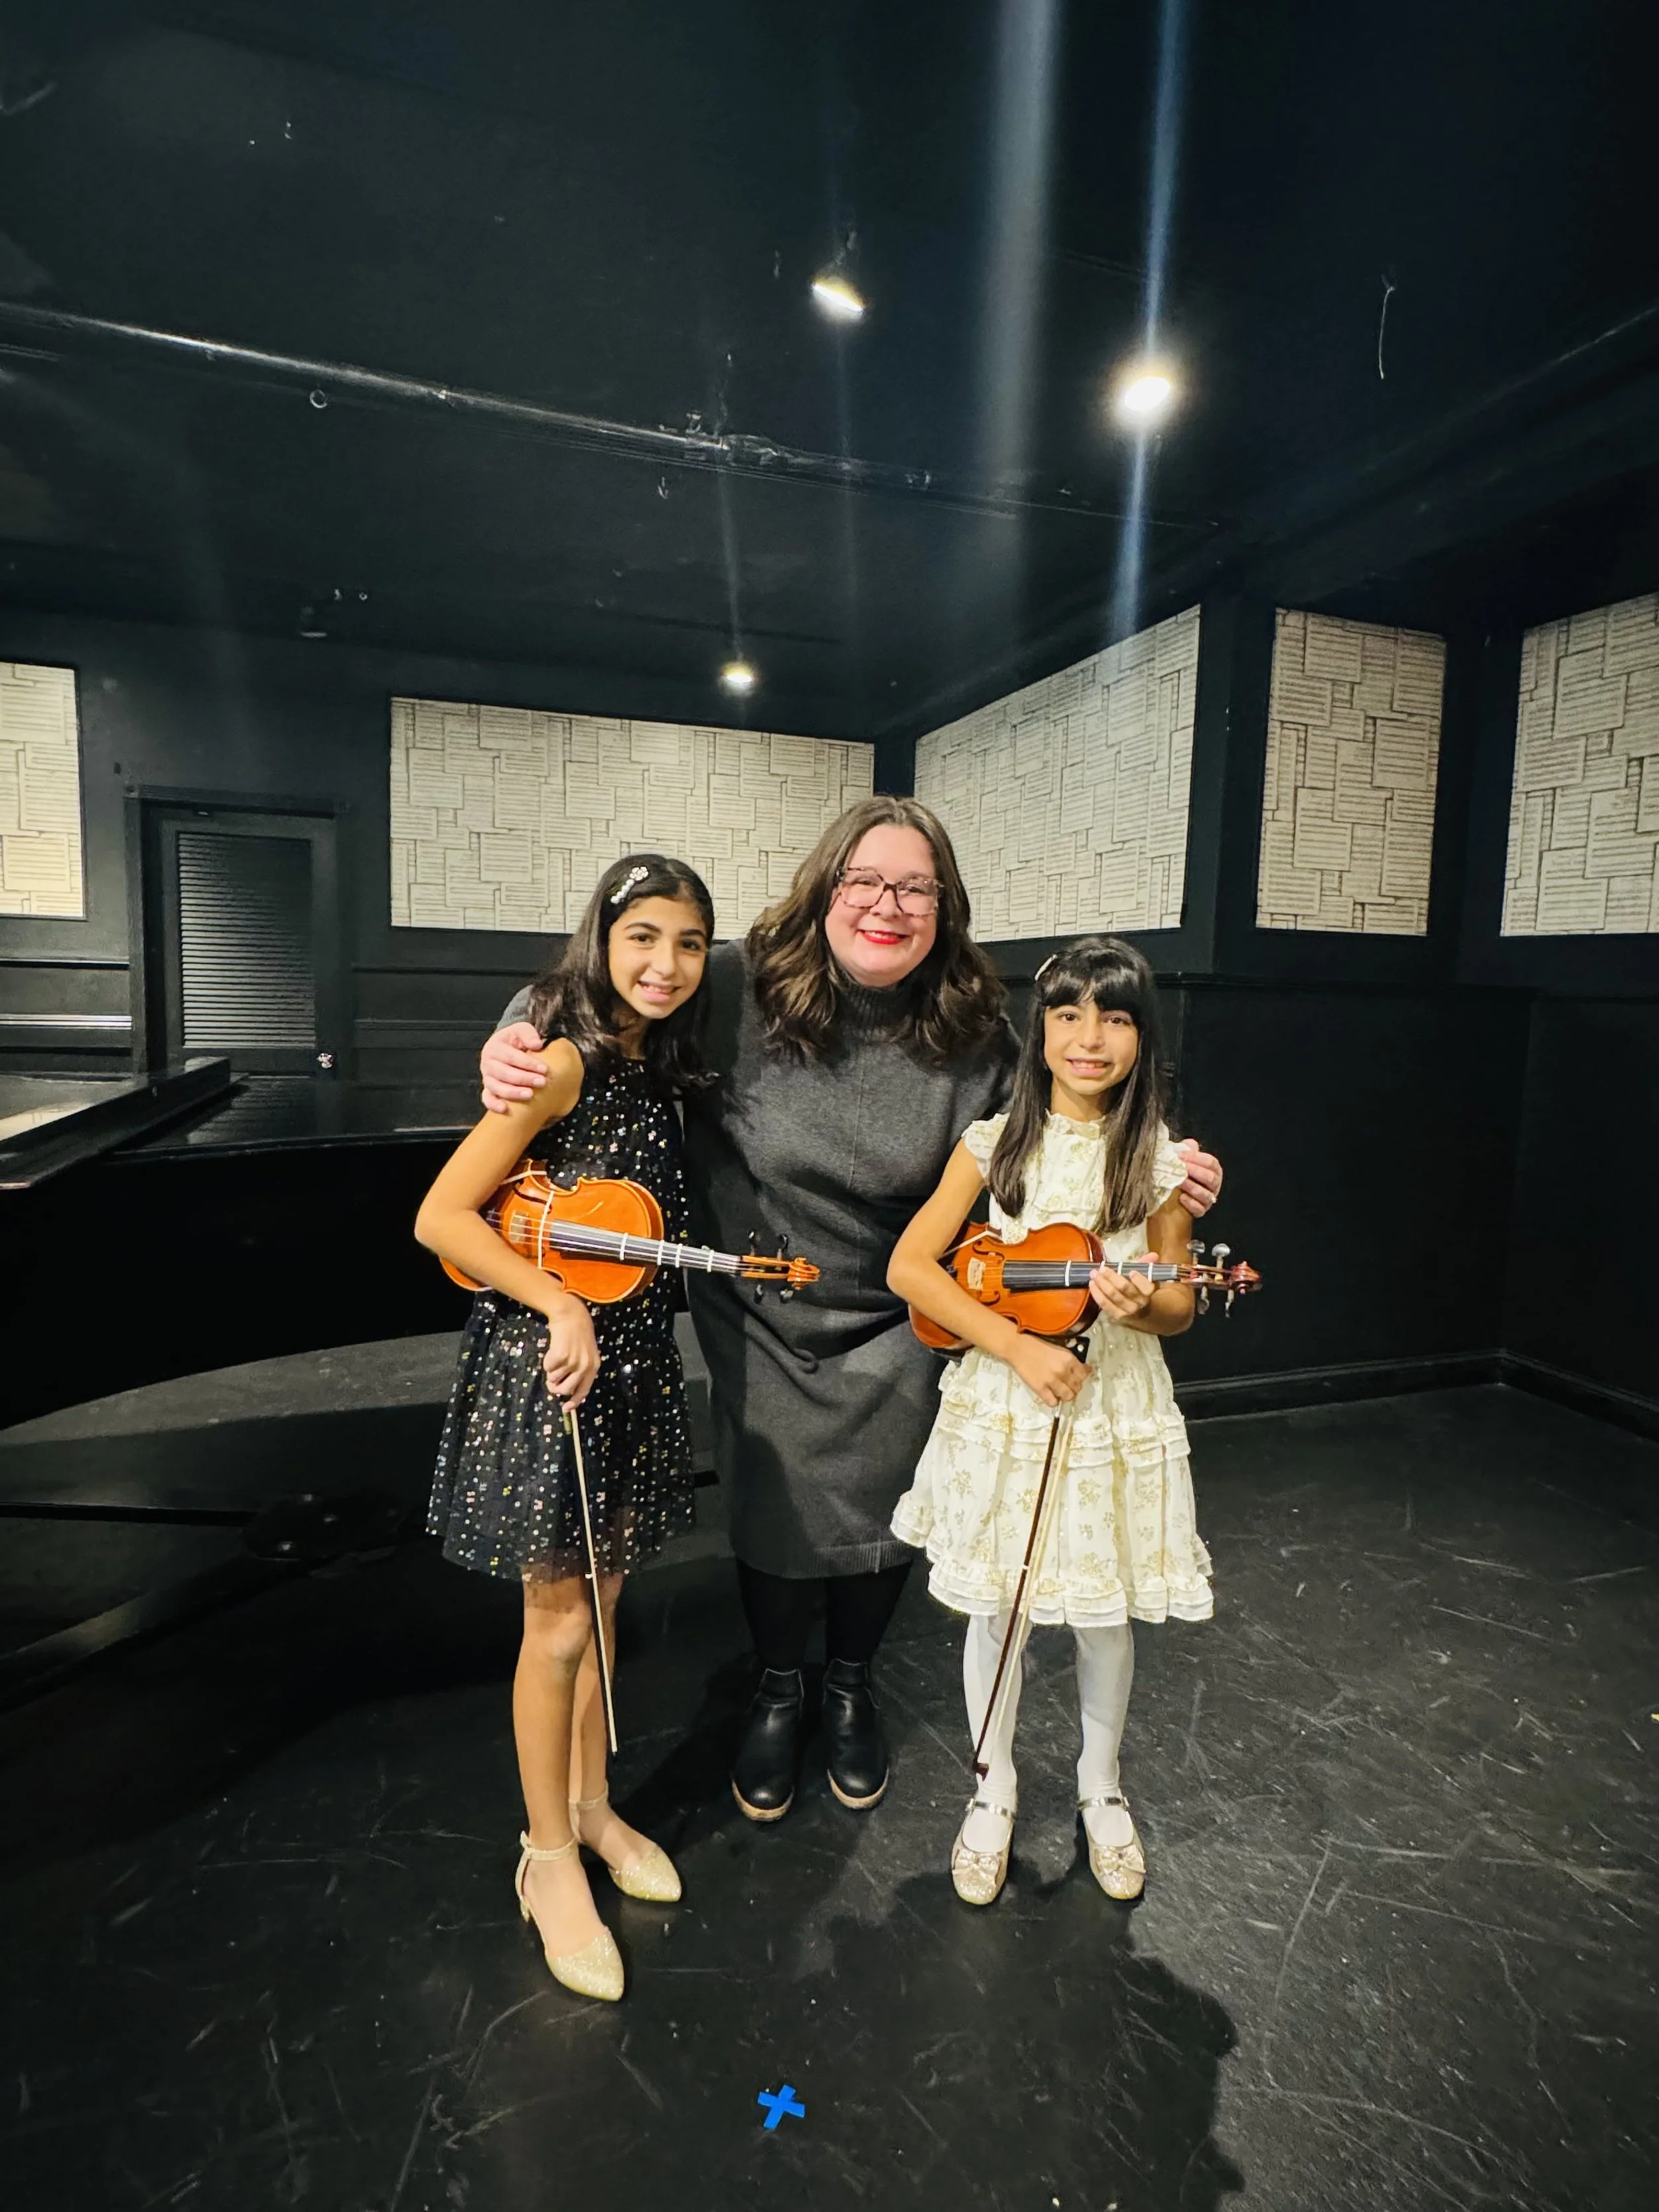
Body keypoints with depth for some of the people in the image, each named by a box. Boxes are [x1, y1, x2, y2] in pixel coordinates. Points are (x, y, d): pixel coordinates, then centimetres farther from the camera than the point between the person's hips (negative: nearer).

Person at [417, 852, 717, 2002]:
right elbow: (441, 1217, -20)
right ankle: (550, 1857, 30)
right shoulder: (565, 1063, -18)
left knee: (602, 1598, 21)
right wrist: (560, 1304, -22)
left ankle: (590, 1805, 42)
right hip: (551, 1363, -7)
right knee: (560, 1620, 7)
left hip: (636, 1359, 7)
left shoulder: (660, 1068, 5)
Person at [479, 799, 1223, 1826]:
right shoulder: (741, 988, -19)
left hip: (896, 1329, 1)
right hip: (761, 1322, -1)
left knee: (879, 1516, 15)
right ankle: (778, 1689, 47)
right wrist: (515, 1043, -26)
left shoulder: (974, 1033, -13)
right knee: (773, 1516, 13)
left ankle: (853, 1684, 49)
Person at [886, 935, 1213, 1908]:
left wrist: (1143, 1305, -21)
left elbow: (1183, 1307, 3)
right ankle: (996, 1790, 38)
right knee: (996, 1607, 12)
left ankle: (1101, 1787, 43)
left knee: (1106, 1612, 15)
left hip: (1118, 1409, 1)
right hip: (1005, 1405, 0)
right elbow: (910, 1265, -9)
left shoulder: (1163, 1159, -3)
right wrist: (1017, 1345, -18)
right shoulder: (997, 1142, -5)